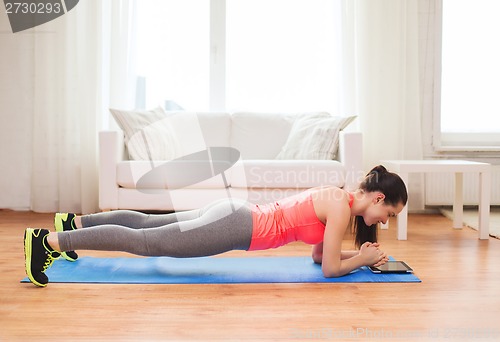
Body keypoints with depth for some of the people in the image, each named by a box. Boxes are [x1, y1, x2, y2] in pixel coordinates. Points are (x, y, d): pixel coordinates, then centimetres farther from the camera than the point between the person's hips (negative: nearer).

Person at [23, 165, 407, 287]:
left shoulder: (338, 196, 14)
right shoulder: (342, 206, -13)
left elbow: (319, 253, 23)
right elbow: (330, 267, -13)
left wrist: (358, 252, 15)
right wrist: (364, 258, 2)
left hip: (236, 215, 8)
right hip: (236, 228, -8)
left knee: (148, 223, 18)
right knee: (144, 242, -7)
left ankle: (75, 222, 30)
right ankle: (48, 241, -4)